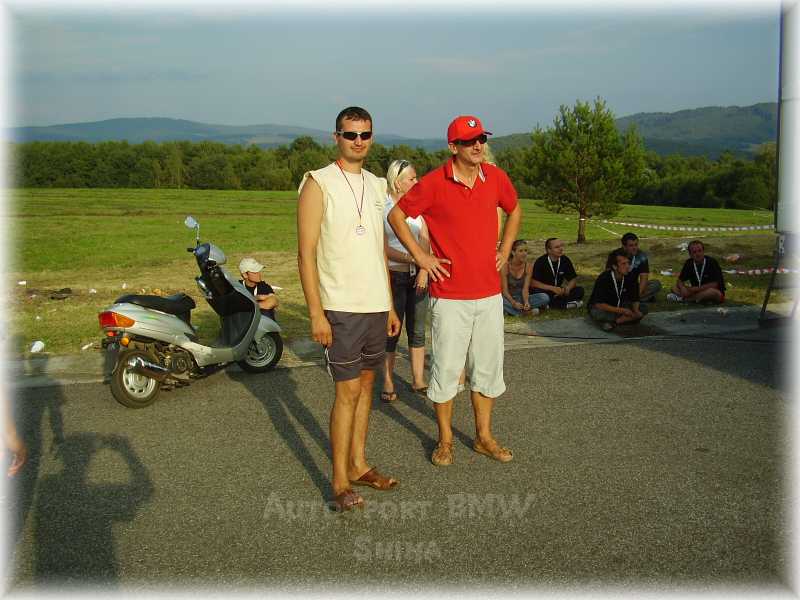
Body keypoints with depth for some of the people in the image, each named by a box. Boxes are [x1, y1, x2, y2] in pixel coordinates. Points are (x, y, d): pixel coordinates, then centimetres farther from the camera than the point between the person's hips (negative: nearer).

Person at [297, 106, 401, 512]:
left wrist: (391, 306, 16)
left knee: (366, 384, 12)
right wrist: (316, 313, -17)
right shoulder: (318, 183, -6)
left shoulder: (377, 185, 13)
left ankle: (358, 466, 24)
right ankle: (340, 483, 5)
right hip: (341, 308, -7)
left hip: (377, 306, 7)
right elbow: (306, 253, -11)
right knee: (347, 391, -5)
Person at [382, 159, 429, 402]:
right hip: (393, 275, -5)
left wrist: (424, 270, -10)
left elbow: (425, 241, 3)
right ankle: (388, 384, 10)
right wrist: (411, 258, -22)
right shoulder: (382, 207, -6)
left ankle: (418, 380, 20)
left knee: (417, 330, 10)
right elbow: (382, 247, -11)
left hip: (418, 275, 5)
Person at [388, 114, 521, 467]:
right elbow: (396, 215, -1)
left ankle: (483, 437, 29)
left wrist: (505, 250, 12)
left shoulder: (496, 177, 3)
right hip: (449, 295, -4)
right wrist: (420, 256, -5)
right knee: (446, 369, 5)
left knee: (488, 368, 13)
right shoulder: (434, 183, -10)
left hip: (489, 294, 5)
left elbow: (514, 210, 22)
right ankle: (445, 440, 22)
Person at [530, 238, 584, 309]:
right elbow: (533, 283, -18)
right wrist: (553, 288, -25)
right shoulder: (541, 262, -13)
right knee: (537, 292, -37)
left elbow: (573, 279, 6)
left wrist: (568, 288, -19)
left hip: (558, 292, 4)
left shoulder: (565, 260, 0)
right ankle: (566, 304, -23)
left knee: (579, 290, -14)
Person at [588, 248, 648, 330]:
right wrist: (622, 311, -30)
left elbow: (634, 300, 0)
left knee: (643, 308, -13)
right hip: (603, 308, -6)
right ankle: (625, 318, -14)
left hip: (619, 306, 6)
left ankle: (612, 321, -19)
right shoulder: (604, 279, -25)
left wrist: (636, 311, -23)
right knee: (596, 313, -39)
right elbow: (599, 304, -28)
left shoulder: (629, 278, -10)